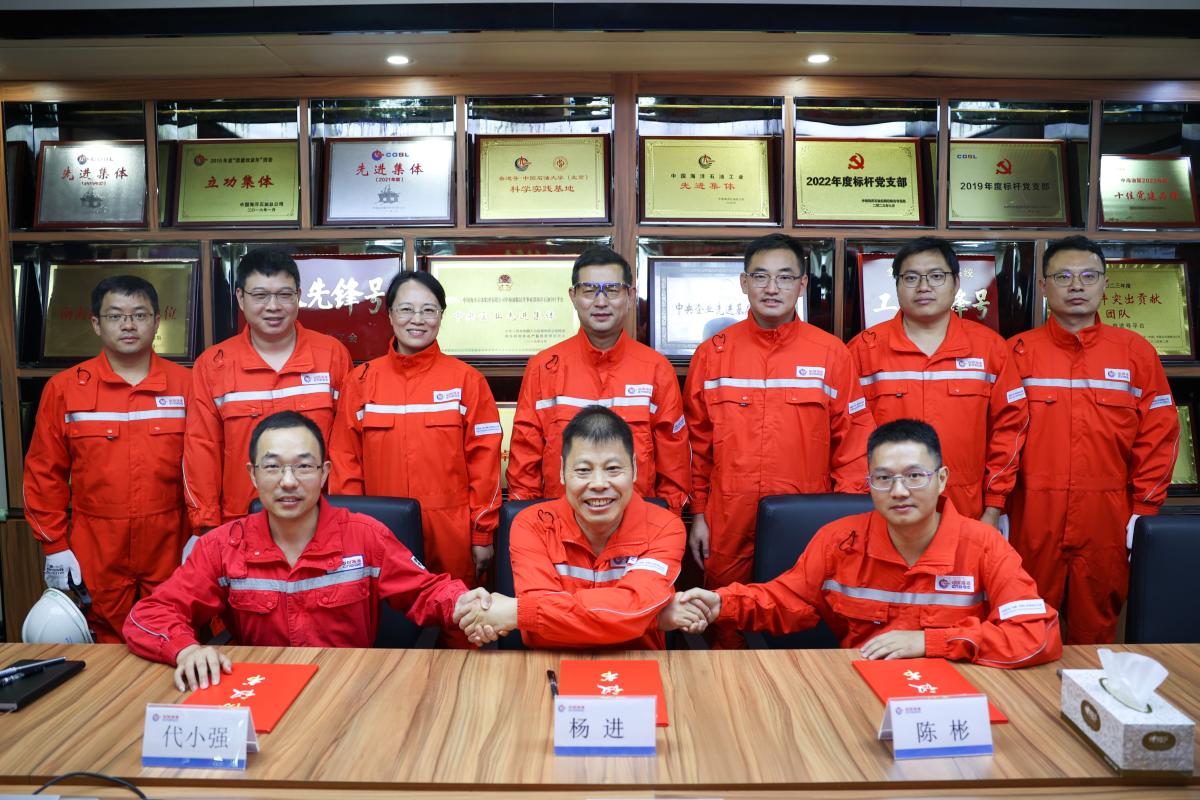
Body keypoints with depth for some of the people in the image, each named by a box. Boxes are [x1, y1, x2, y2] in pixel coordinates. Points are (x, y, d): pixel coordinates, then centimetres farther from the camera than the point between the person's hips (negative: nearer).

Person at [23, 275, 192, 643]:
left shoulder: (184, 384, 1)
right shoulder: (64, 388, 2)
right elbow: (45, 474, 5)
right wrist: (54, 546, 2)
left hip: (171, 548, 0)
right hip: (96, 553, 0)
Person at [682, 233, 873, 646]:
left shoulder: (831, 354, 0)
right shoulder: (713, 353, 3)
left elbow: (852, 441, 2)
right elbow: (697, 441, 7)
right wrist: (698, 513, 5)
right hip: (729, 528, 1)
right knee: (729, 632, 11)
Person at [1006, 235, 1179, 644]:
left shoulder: (1136, 352, 7)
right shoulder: (1017, 352, 3)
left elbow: (1159, 436, 6)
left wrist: (1144, 510, 1)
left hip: (1108, 518, 1)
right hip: (1031, 519, -1)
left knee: (1096, 628, 12)